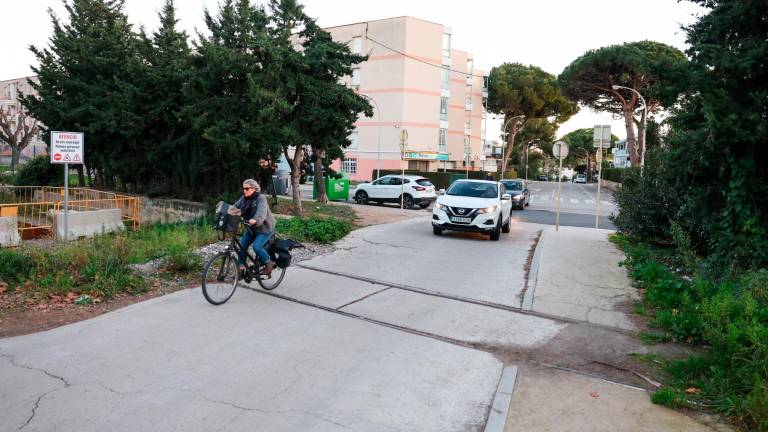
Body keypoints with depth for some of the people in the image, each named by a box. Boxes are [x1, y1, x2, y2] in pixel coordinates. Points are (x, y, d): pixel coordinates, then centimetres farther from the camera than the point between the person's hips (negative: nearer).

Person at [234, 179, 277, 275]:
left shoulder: (261, 198, -20)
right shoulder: (244, 198, 2)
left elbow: (261, 212, -37)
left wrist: (255, 220, -56)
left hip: (264, 229, -7)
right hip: (251, 229, 7)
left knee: (256, 246, -22)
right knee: (242, 244, -3)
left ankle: (269, 263, 0)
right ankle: (241, 267, 7)